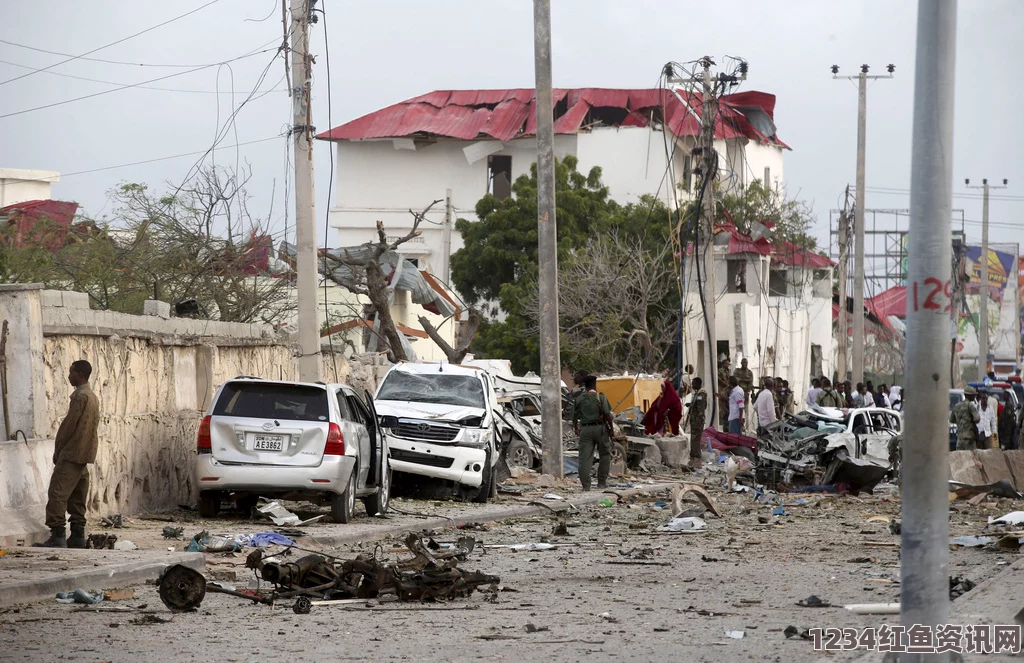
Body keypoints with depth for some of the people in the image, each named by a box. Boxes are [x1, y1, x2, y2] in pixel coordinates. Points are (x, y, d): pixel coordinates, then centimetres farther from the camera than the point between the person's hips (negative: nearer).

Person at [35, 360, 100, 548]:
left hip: (72, 454, -10)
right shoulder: (93, 397, 17)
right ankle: (78, 536, 10)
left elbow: (69, 425, -15)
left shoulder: (80, 396, -13)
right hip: (85, 455, 10)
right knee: (77, 497, 11)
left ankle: (58, 536, -19)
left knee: (57, 494, -13)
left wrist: (58, 450, -5)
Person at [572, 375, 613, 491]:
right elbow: (607, 414, -10)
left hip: (585, 429, 2)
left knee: (585, 457, 1)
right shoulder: (600, 397, -5)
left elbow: (574, 416, 9)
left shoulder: (579, 399, 4)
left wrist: (576, 428, 25)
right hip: (600, 428, -2)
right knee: (605, 455, 14)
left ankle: (585, 484, -6)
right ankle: (602, 482, 13)